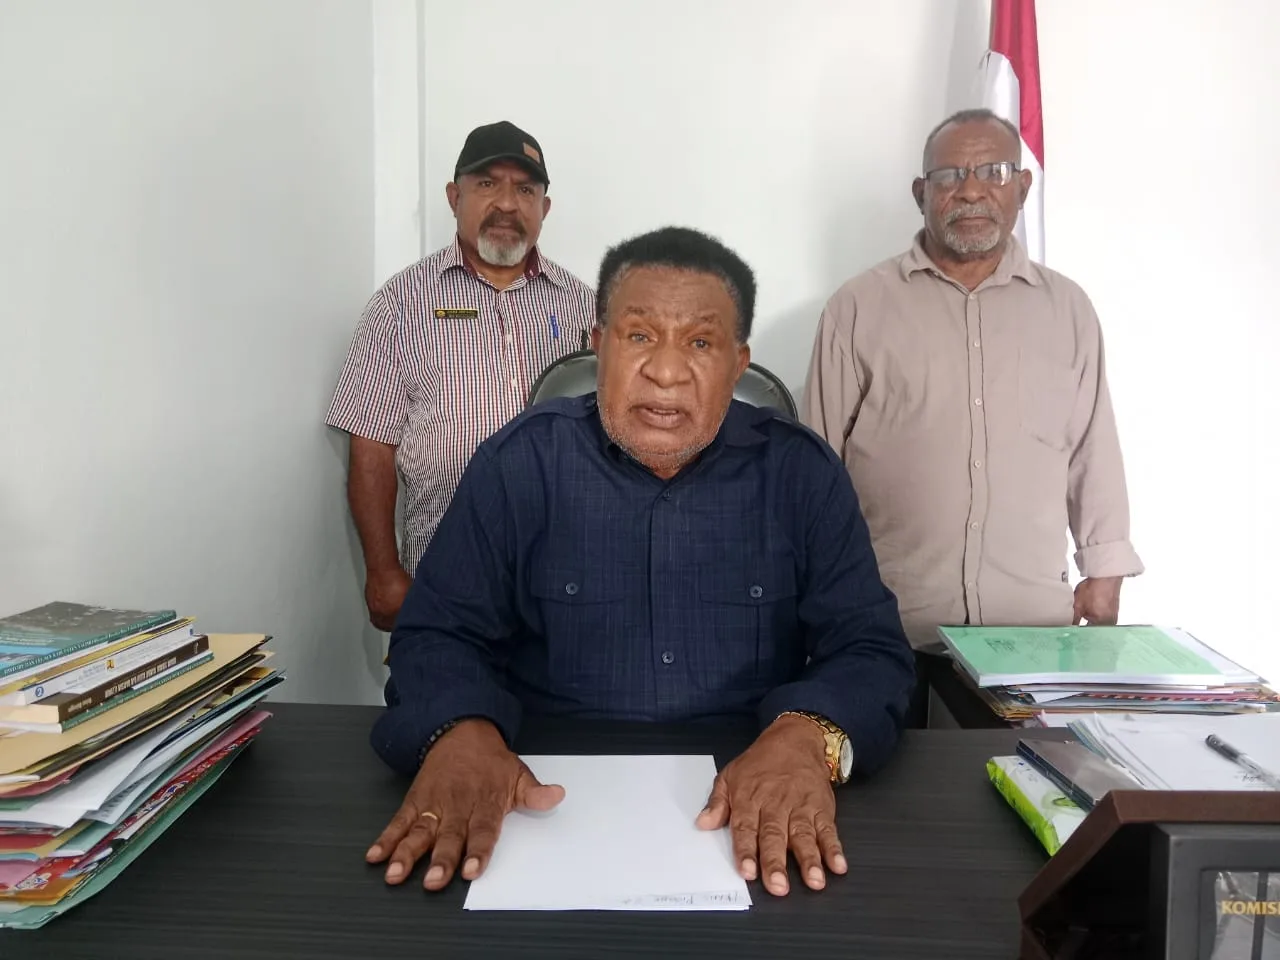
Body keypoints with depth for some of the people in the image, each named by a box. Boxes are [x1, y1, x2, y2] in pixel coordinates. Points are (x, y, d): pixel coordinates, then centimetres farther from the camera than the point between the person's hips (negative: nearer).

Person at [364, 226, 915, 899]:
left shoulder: (801, 471, 1)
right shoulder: (519, 462, -2)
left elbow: (870, 648, -2)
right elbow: (440, 634, -2)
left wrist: (807, 739, -24)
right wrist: (460, 734, -24)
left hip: (752, 814, 0)